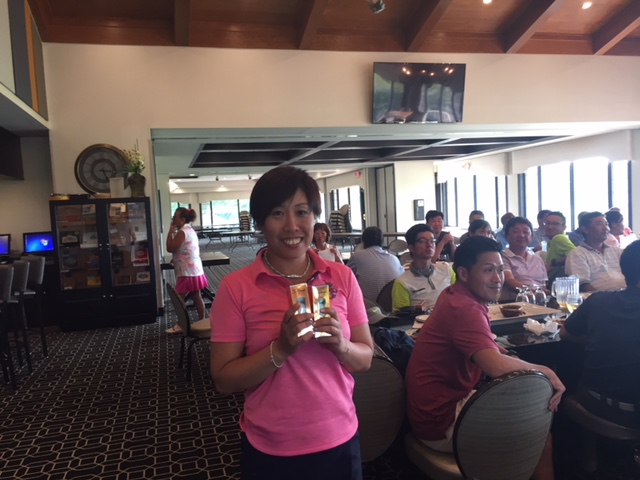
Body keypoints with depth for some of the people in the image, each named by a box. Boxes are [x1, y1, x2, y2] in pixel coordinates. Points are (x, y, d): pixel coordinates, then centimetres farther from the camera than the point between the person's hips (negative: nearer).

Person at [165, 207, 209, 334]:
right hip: (194, 270, 10)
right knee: (196, 297, 13)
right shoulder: (190, 230, 14)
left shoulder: (182, 232, -17)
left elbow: (170, 248, -21)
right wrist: (176, 259, 11)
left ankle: (180, 325, 2)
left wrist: (171, 231, -14)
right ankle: (202, 320, 19)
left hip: (187, 272, -10)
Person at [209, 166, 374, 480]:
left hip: (339, 440, 2)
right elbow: (223, 380, -9)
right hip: (270, 451, -2)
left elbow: (365, 358, 2)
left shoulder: (342, 277, -4)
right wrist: (281, 349, -23)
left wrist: (340, 345, -19)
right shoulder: (236, 287, -10)